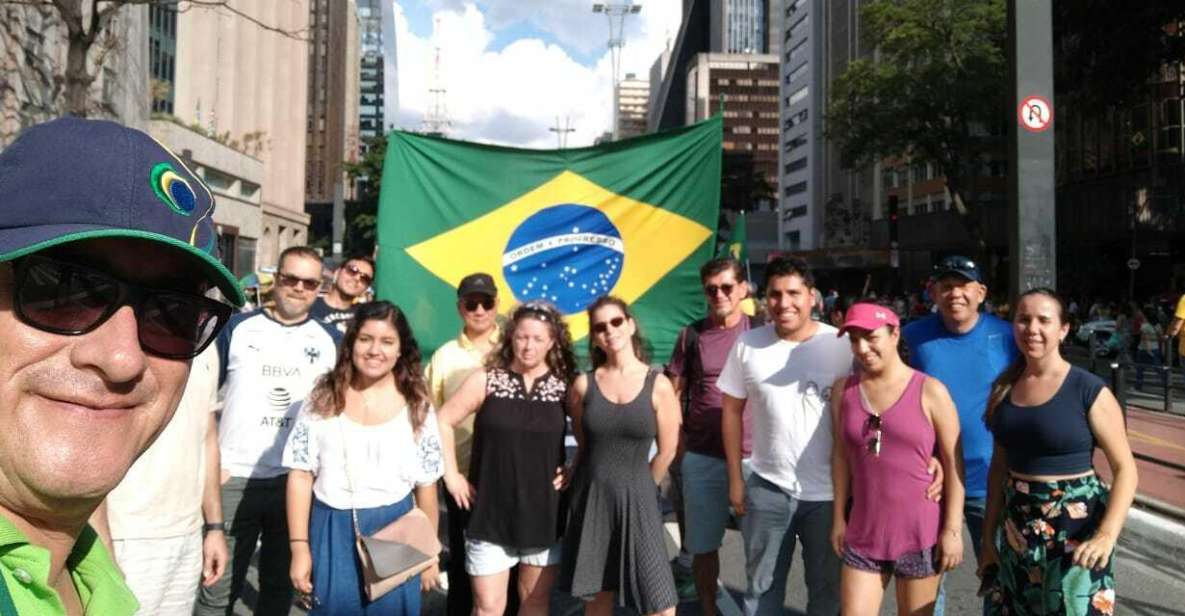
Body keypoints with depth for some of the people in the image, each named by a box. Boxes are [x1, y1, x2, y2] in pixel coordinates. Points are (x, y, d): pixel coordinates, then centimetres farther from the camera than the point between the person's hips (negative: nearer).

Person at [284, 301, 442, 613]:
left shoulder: (416, 406, -1)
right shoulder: (323, 397, -2)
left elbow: (426, 485, 4)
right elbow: (300, 475, -1)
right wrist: (300, 548, -3)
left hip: (393, 534, 0)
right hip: (331, 533, 0)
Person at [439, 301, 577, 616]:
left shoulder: (564, 386, -2)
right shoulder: (486, 380, -5)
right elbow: (443, 422, -1)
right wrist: (452, 475, -4)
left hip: (544, 512, 2)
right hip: (492, 511, -2)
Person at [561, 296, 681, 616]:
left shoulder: (658, 385, -6)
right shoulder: (584, 384, -1)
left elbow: (667, 451, 1)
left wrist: (636, 488, 9)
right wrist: (589, 482, 13)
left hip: (636, 499, -2)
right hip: (590, 498, 2)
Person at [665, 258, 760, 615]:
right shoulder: (691, 335, 1)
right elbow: (673, 395, 6)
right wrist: (675, 446, 2)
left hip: (753, 456, -1)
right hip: (701, 458, 1)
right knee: (703, 546, 11)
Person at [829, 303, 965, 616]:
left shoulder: (930, 391, -8)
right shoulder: (843, 390, 2)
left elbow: (953, 463, -6)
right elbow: (841, 455, 8)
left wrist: (953, 529, -8)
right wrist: (838, 517, 7)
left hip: (920, 533, -3)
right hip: (864, 533, 3)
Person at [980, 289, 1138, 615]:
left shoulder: (1090, 392, -10)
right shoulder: (1005, 388, 3)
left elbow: (1125, 470, -9)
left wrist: (1107, 535, -23)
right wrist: (989, 536, 10)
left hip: (1075, 530, -4)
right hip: (1016, 532, 5)